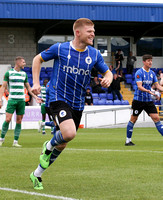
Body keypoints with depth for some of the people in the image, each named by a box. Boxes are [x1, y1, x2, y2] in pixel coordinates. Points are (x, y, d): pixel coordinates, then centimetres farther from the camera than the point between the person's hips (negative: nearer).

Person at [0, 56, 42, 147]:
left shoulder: (24, 74, 13)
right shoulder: (9, 73, 0)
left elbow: (28, 87, 22)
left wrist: (35, 97, 13)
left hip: (21, 100, 4)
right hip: (12, 99, -4)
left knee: (19, 121, 1)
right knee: (8, 119, -11)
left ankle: (15, 142, 5)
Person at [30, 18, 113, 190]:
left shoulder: (94, 54, 2)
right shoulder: (60, 49, -6)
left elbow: (107, 72, 14)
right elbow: (38, 59, 9)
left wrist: (107, 79, -11)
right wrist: (36, 83, 0)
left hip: (78, 104, 5)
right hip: (58, 99, -5)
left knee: (62, 144, 9)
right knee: (69, 133, -30)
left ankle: (37, 175, 27)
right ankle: (48, 146, 4)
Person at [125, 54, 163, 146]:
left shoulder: (152, 73, 8)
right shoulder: (139, 73, -11)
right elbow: (139, 86, -20)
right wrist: (149, 91, -36)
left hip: (149, 100, 5)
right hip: (139, 100, -5)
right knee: (133, 119, 3)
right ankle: (128, 140, 13)